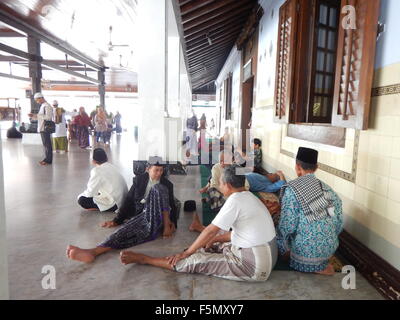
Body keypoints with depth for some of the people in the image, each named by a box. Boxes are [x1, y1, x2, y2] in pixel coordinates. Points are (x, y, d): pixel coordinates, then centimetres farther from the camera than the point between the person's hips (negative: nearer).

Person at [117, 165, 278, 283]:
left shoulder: (235, 199, -21)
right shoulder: (248, 196, 7)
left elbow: (211, 231, -16)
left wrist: (186, 252, -5)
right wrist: (215, 239, 17)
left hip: (253, 266, -8)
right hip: (264, 256, 8)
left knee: (193, 261, -5)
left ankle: (143, 259, 5)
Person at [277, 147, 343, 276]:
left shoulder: (291, 189, -17)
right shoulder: (328, 189, 0)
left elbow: (287, 225, -17)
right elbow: (339, 223, 5)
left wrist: (283, 250, -2)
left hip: (307, 252, -7)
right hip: (330, 249, 7)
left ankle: (316, 269, 0)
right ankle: (322, 265, 10)